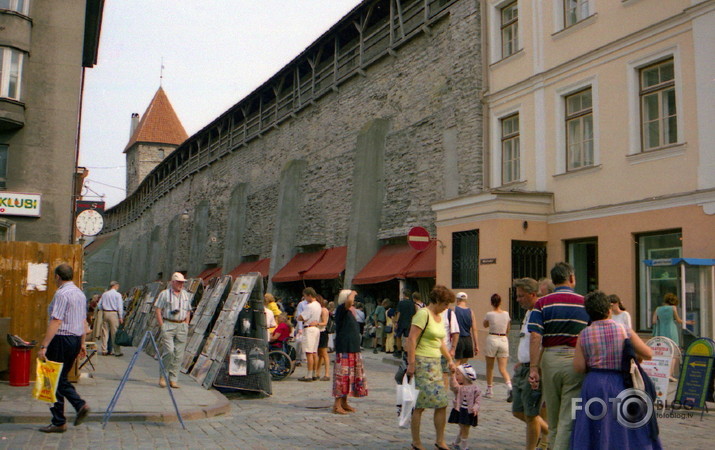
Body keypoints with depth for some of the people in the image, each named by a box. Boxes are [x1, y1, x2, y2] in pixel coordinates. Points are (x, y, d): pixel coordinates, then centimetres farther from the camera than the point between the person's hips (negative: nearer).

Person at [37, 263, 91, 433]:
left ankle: (59, 423, 6)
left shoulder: (61, 294, -14)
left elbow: (56, 322, -21)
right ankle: (80, 405, 2)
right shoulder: (80, 294, 13)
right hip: (75, 339, 9)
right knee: (61, 378, 18)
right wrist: (82, 344, 22)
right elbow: (84, 321, 16)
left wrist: (43, 346, -21)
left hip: (61, 339, -8)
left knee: (54, 380, 1)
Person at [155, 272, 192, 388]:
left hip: (182, 326, 4)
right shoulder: (164, 294, 1)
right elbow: (158, 311, -1)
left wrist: (186, 326, 9)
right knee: (169, 351, -14)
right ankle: (162, 376, 5)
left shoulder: (185, 295, 15)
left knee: (179, 354, 1)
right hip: (168, 325, -4)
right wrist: (162, 326, -8)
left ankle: (173, 380, 7)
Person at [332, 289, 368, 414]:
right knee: (342, 376, -8)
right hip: (344, 350, -9)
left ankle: (344, 402, 20)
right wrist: (352, 293, -13)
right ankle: (337, 404, -4)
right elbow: (349, 301, -30)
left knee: (349, 376, 12)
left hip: (353, 350, 9)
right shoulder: (341, 309, -10)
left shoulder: (349, 312, 17)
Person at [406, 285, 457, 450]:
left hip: (435, 363, 9)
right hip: (422, 362, -9)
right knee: (420, 404, -3)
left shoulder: (439, 317, 16)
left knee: (442, 402, 5)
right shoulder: (423, 314, -12)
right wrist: (411, 363, -21)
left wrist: (450, 360, 19)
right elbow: (412, 339, -17)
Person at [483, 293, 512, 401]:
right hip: (504, 340, 2)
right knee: (503, 368, 3)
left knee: (490, 367, 13)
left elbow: (485, 325, 11)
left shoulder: (489, 314, -8)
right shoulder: (506, 314, 1)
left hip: (492, 339, -2)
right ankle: (509, 387, -21)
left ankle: (489, 391, 20)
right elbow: (507, 329, 12)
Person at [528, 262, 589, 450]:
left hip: (549, 359, 1)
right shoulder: (584, 303, 2)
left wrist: (533, 368, -7)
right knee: (569, 420, -1)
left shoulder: (542, 303, 1)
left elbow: (535, 337, -8)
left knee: (553, 420, 15)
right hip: (576, 361, -1)